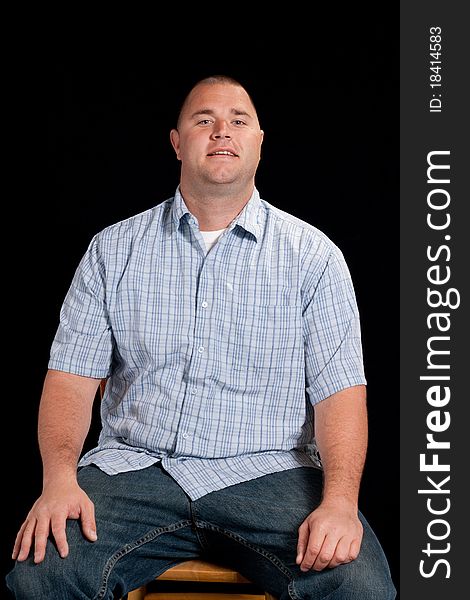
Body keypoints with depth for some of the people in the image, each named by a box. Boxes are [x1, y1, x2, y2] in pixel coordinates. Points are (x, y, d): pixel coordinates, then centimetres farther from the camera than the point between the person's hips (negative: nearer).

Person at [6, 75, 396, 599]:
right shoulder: (114, 249, 10)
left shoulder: (312, 255, 6)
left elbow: (340, 390, -1)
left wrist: (339, 500, -18)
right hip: (134, 468, 1)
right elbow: (71, 378, 5)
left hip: (267, 473, 0)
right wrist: (60, 478, -14)